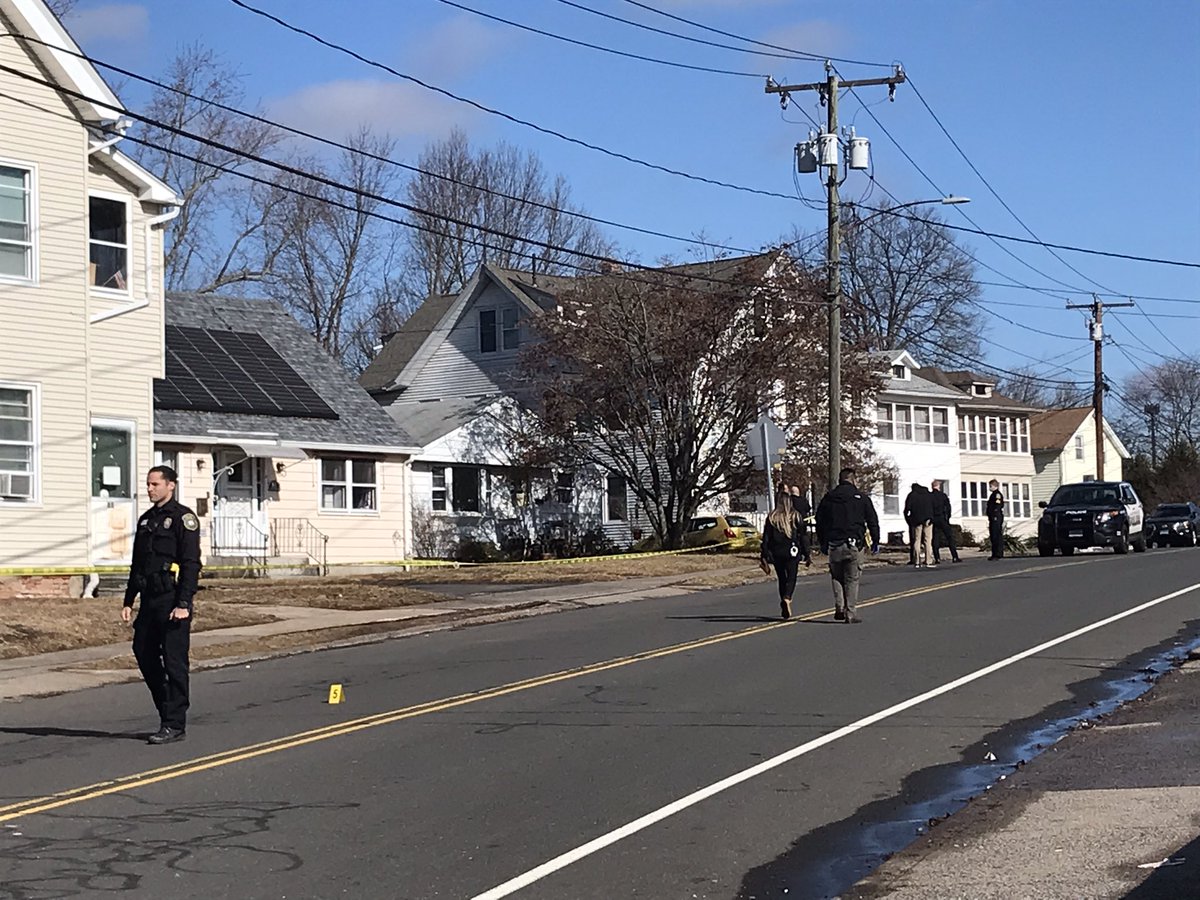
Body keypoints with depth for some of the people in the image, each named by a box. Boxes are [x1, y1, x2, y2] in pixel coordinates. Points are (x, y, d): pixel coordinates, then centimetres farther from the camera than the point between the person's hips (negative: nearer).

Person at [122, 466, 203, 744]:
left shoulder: (183, 517, -7)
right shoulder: (146, 519, 16)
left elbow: (191, 564, -13)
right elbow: (137, 563, 21)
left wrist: (183, 604, -19)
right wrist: (129, 601, 16)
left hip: (172, 599, -8)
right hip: (150, 599, 8)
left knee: (174, 661, -4)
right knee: (144, 652, 9)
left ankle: (175, 724, 0)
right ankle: (168, 708, 23)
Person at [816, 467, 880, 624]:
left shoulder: (828, 498, 9)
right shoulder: (861, 498, 2)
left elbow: (819, 522, 13)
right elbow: (872, 521, 5)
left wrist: (823, 543, 21)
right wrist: (875, 541, 14)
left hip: (833, 545, 2)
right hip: (853, 543, -2)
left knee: (837, 577, 15)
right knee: (852, 579, 2)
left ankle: (839, 608, 2)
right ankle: (850, 614, -1)